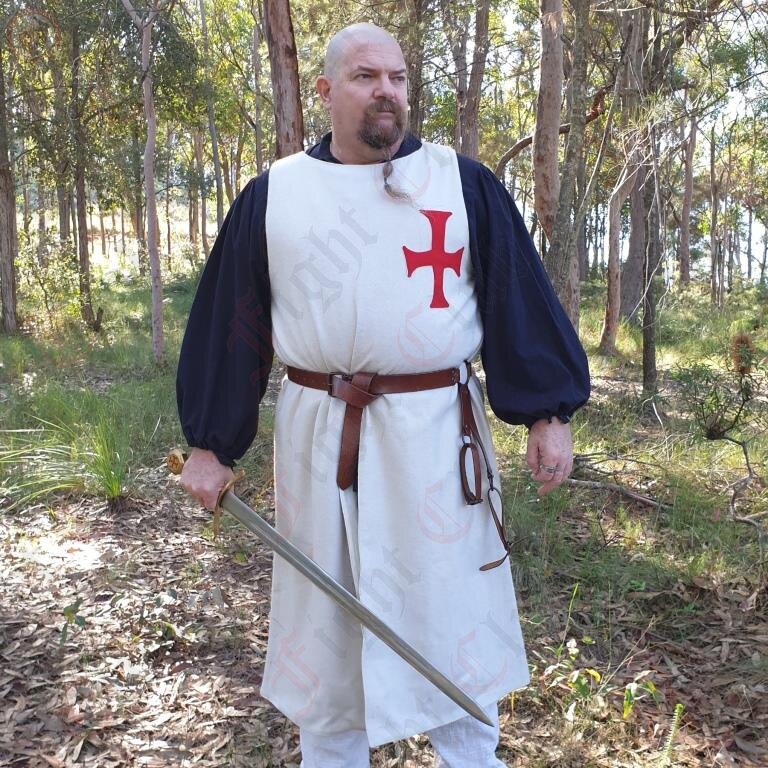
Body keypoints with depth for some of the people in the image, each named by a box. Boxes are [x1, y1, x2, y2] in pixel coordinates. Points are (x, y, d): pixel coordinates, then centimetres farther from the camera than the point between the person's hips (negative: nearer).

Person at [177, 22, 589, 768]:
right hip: (320, 440, 1)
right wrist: (209, 442, 5)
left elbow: (519, 299, 2)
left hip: (435, 434, -1)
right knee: (324, 621, 14)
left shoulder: (462, 182, 2)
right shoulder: (272, 194, 4)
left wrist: (547, 412, -4)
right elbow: (229, 322, 6)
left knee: (452, 611, 10)